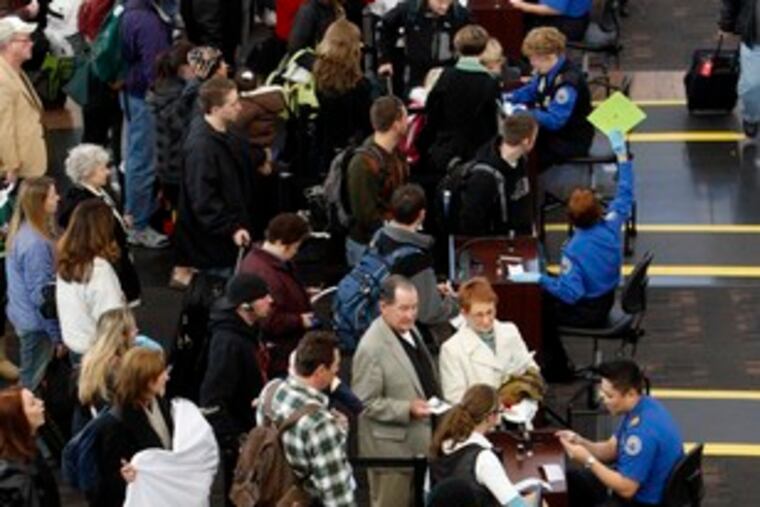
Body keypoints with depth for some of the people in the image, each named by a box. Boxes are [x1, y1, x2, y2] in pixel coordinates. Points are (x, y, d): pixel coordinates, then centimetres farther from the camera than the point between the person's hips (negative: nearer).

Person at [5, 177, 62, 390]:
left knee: (30, 379, 20)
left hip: (23, 317, 9)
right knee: (33, 383, 4)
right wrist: (56, 334, -14)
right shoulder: (36, 244, -27)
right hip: (36, 325, -9)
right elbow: (40, 294, -23)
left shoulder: (22, 231, 2)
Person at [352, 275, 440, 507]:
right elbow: (364, 403, -21)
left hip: (420, 442, 9)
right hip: (392, 447, -9)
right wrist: (407, 410, -27)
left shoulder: (410, 330, 5)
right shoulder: (371, 348, -23)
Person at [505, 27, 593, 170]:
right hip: (550, 131, 10)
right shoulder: (547, 70, 1)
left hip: (570, 142, -9)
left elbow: (554, 121, -33)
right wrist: (508, 98, 2)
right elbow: (530, 91, 20)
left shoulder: (568, 81, -27)